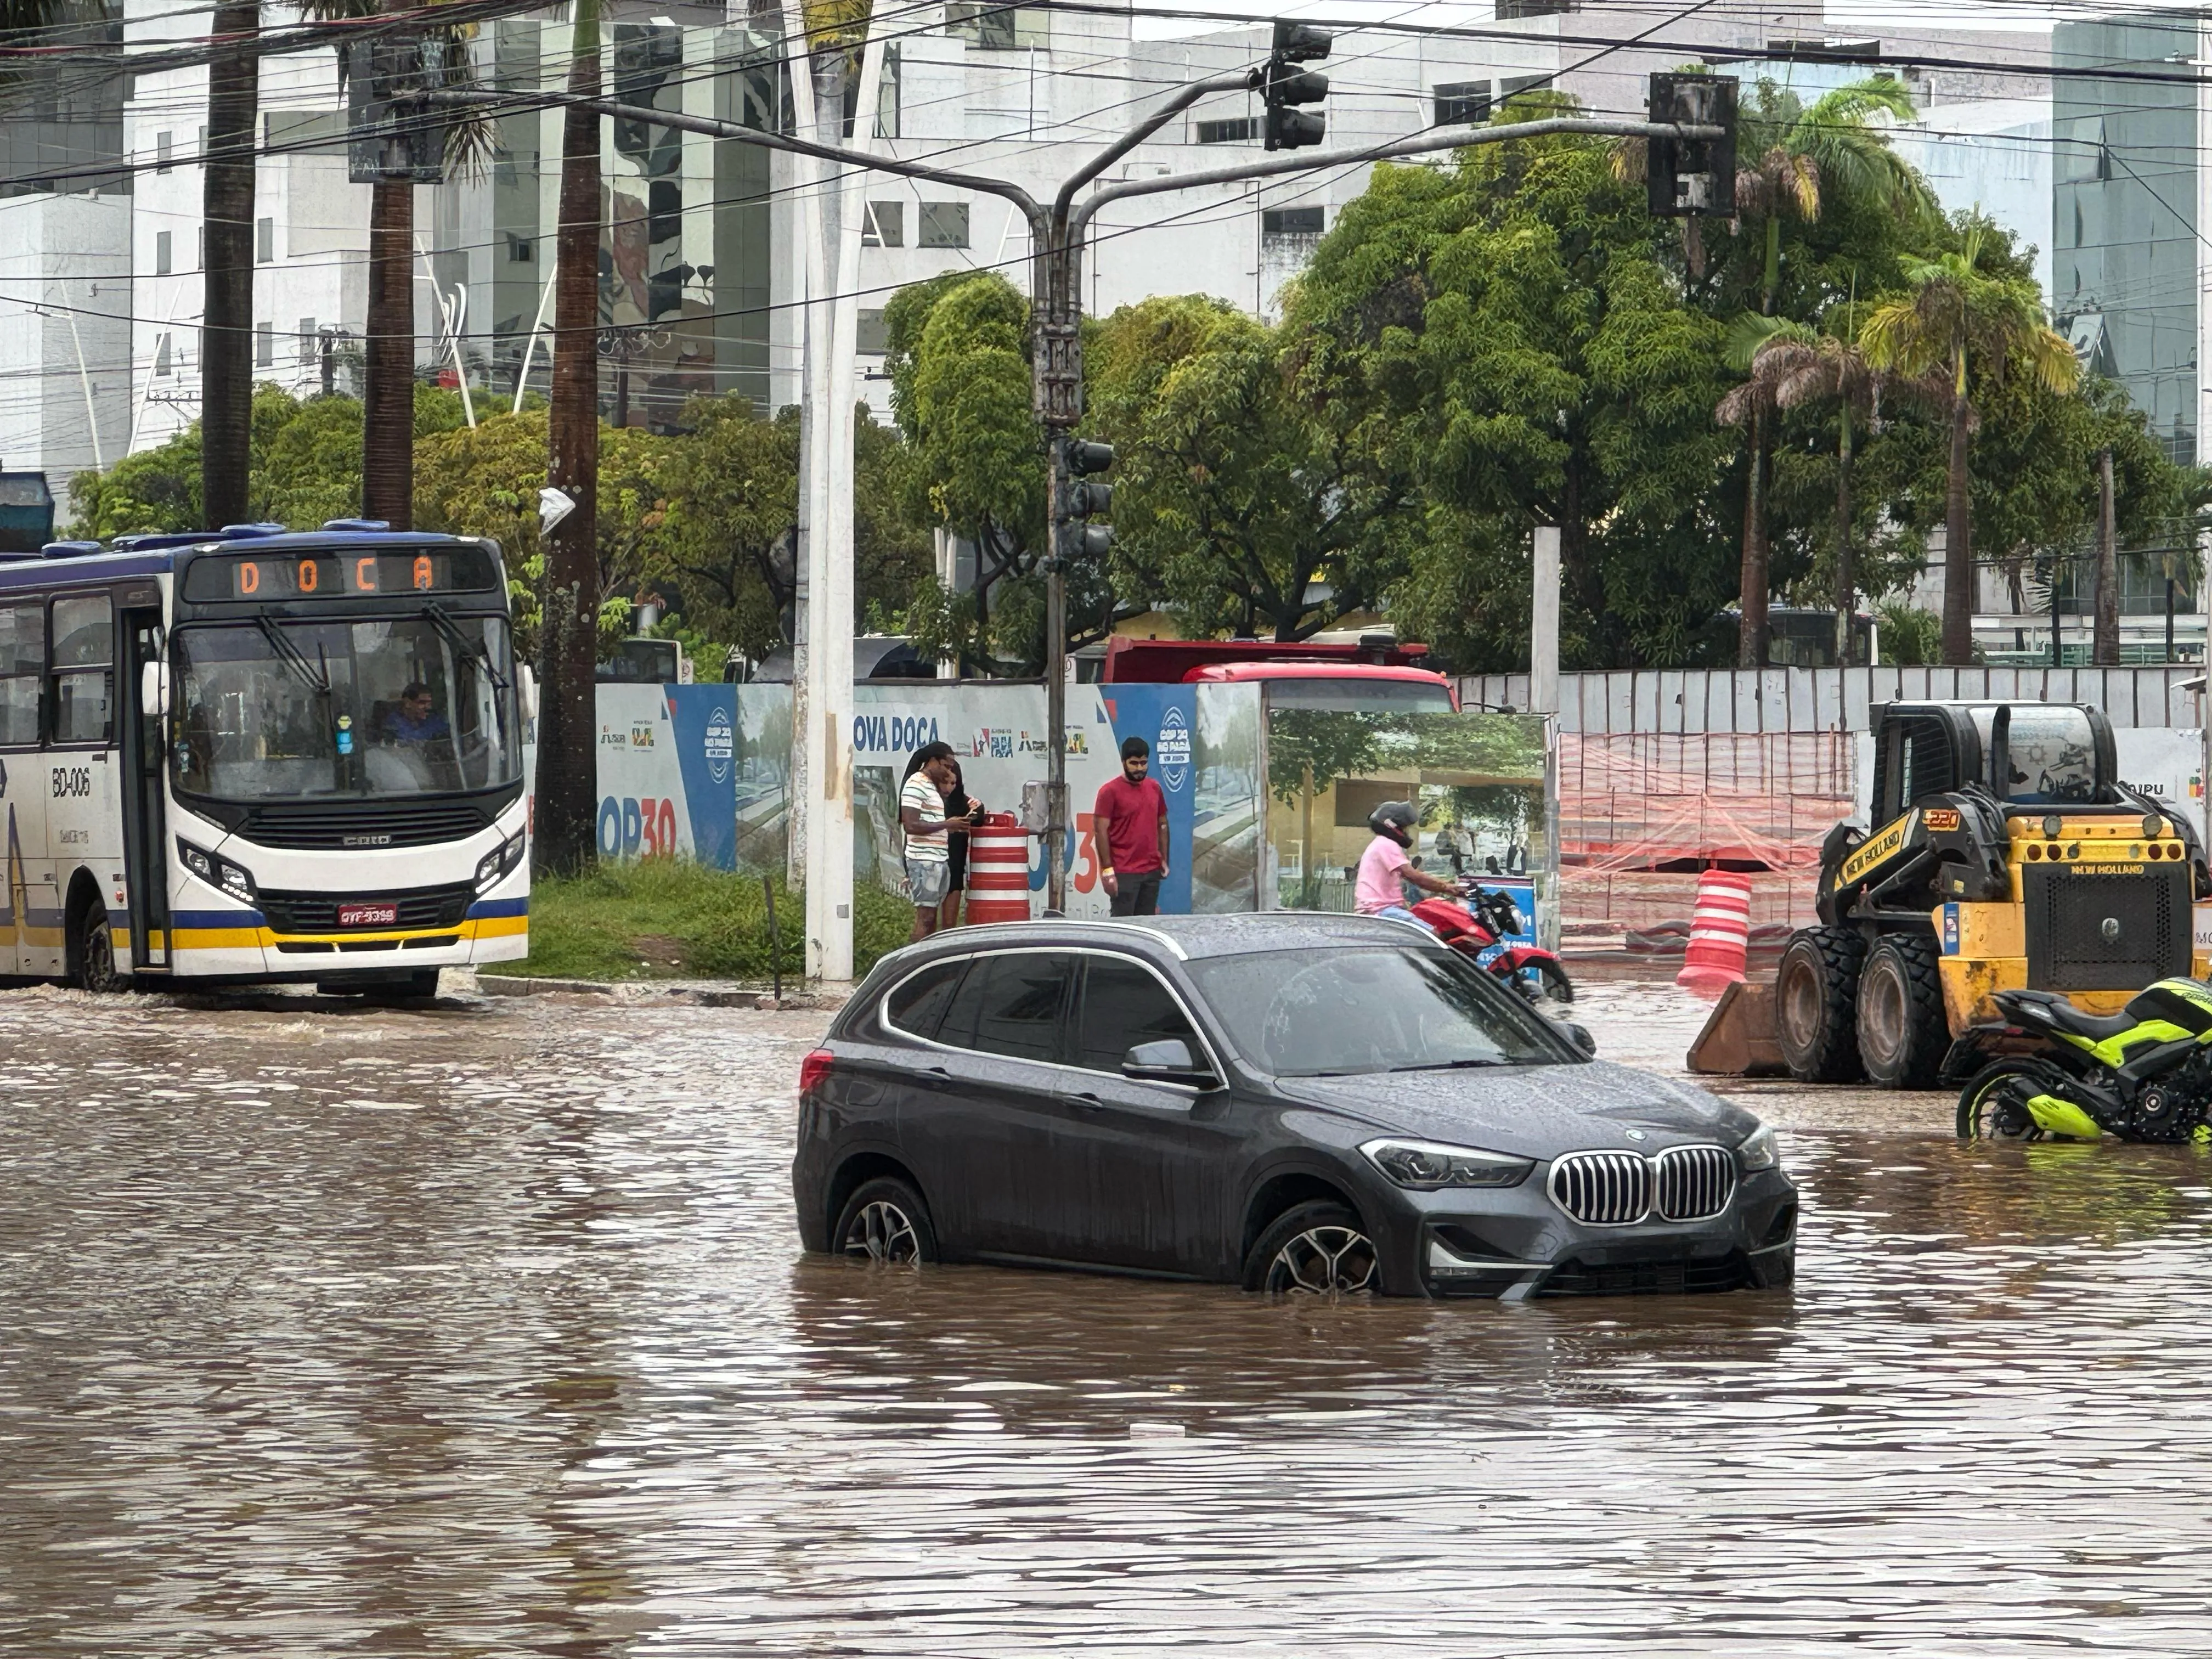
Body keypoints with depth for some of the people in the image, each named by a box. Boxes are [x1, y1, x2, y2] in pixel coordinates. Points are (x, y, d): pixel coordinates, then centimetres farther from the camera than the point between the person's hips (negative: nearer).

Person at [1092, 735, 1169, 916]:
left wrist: (1164, 860, 12)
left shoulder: (1154, 789, 12)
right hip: (1124, 873, -6)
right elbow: (1101, 831, -10)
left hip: (1152, 871, 6)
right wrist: (1107, 870, -15)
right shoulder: (1110, 791, -7)